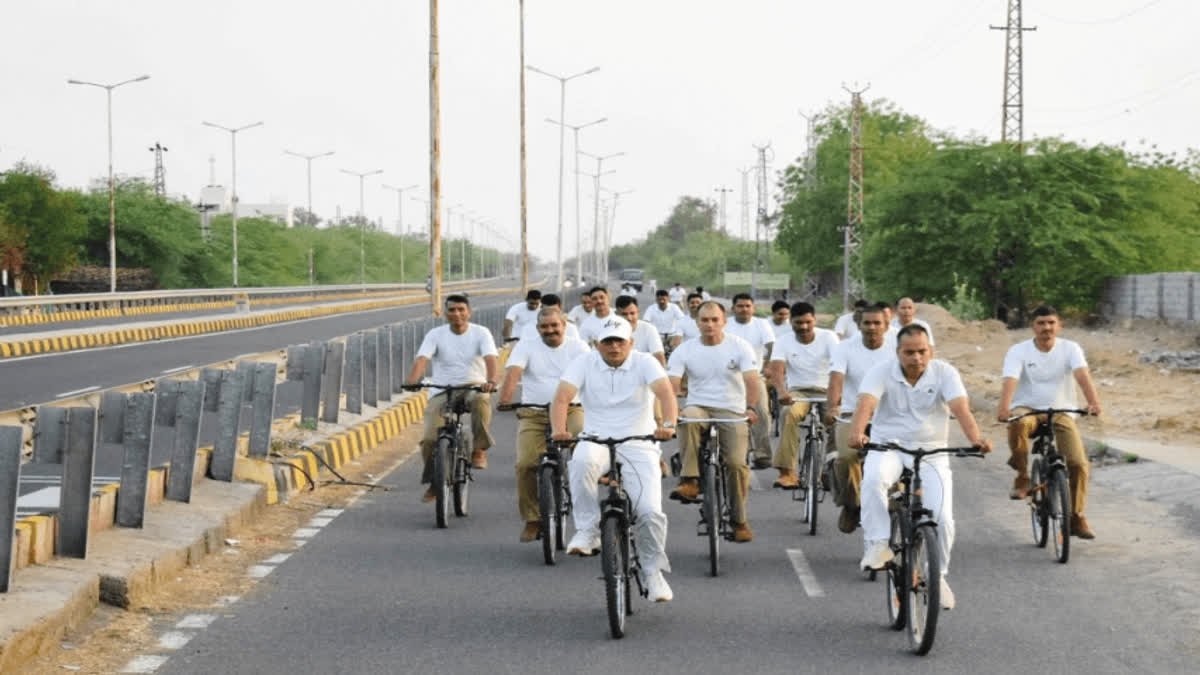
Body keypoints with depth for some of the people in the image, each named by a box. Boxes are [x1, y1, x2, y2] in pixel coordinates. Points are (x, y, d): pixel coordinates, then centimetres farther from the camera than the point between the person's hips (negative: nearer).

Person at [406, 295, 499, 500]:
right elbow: (421, 359, -15)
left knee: (480, 400, -39)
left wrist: (491, 381, -40)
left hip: (474, 387, -1)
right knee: (430, 439, -15)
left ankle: (479, 450, -22)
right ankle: (434, 481, 8)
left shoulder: (481, 333, -3)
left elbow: (491, 358, -18)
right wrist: (413, 381, -36)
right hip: (442, 392, 1)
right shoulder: (435, 335, -1)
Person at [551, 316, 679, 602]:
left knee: (651, 512, -13)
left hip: (639, 447, 0)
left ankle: (654, 571, 11)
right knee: (581, 461, -37)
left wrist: (668, 424, -38)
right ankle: (588, 531, -22)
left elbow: (666, 393, -18)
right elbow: (561, 398, -11)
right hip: (597, 442, 0)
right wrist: (559, 430, -31)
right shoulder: (584, 363, 2)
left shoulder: (644, 363, -1)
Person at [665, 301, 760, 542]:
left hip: (732, 411, 0)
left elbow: (751, 380, -10)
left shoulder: (739, 347, 0)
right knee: (687, 419, -37)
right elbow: (672, 383, -8)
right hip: (698, 406, 0)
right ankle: (690, 481, -35)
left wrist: (751, 408, -29)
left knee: (737, 463, -15)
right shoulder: (685, 350, 3)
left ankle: (739, 520, 4)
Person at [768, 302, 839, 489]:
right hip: (798, 392, 0)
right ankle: (787, 472, -34)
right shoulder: (783, 342, -1)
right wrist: (782, 392, -38)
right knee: (789, 414, -33)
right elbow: (777, 369, -16)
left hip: (825, 391, 0)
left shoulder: (828, 337, -4)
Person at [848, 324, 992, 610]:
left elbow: (961, 408, -20)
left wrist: (976, 439, -40)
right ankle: (878, 545, -24)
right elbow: (865, 404, -24)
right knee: (874, 479, -36)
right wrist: (857, 433, -46)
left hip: (931, 452, 1)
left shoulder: (944, 373, -5)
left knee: (942, 519, -11)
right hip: (888, 447, -1)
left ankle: (937, 575, 14)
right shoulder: (882, 372, -7)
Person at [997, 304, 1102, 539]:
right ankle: (1022, 478, -17)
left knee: (1079, 464, -13)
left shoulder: (1070, 348, -4)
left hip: (1061, 412, 1)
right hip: (1027, 409, -1)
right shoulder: (1018, 351, -6)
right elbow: (1010, 380, -22)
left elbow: (1082, 375, -21)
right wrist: (1004, 407, -42)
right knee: (1017, 424, -39)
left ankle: (1077, 517, 7)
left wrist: (1094, 402, -39)